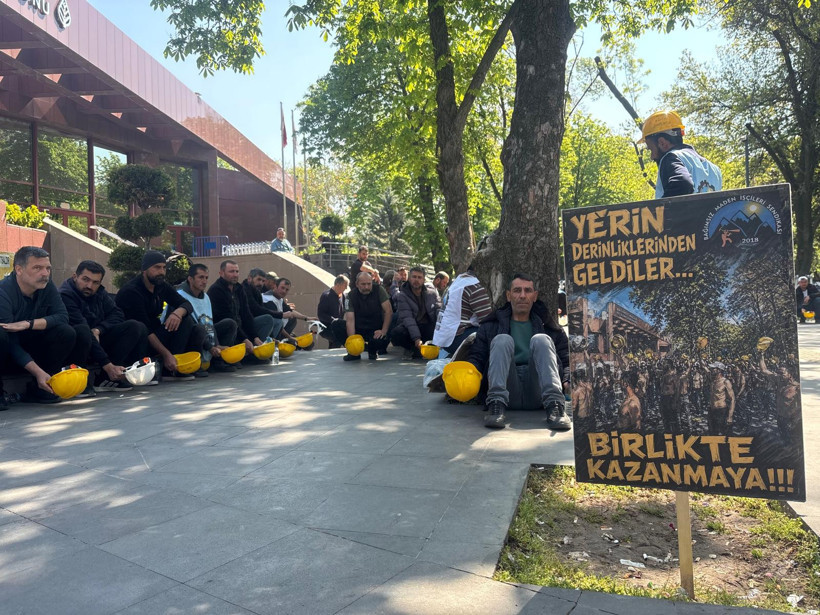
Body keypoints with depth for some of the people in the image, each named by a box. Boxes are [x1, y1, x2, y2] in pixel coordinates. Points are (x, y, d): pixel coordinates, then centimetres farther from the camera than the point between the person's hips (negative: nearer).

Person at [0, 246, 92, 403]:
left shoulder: (47, 286, -6)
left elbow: (63, 317, -14)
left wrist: (29, 324, -30)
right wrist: (38, 372, -36)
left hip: (31, 346, 5)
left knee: (67, 332, -21)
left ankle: (39, 388, -11)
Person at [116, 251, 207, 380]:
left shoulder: (162, 286, 6)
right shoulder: (131, 291, -18)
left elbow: (187, 304, 0)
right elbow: (144, 329, -25)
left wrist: (178, 312, -26)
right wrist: (166, 354, -31)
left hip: (154, 335, 8)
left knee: (197, 330, -9)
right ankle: (169, 369, -18)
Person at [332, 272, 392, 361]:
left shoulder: (378, 290, -9)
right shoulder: (351, 295, -8)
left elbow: (388, 311, -13)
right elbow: (350, 320, -16)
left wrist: (384, 331, -25)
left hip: (376, 330, -2)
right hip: (359, 329, 2)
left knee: (383, 339, -36)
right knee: (335, 325, -19)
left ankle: (373, 351, 2)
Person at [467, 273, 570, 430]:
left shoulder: (548, 327, 24)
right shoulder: (491, 326, 23)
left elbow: (567, 360, 15)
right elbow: (476, 357, 13)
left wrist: (568, 381, -7)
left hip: (537, 394, 0)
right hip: (508, 391, 0)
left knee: (540, 340, -19)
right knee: (502, 339, -19)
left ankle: (554, 404, -37)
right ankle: (496, 403, -37)